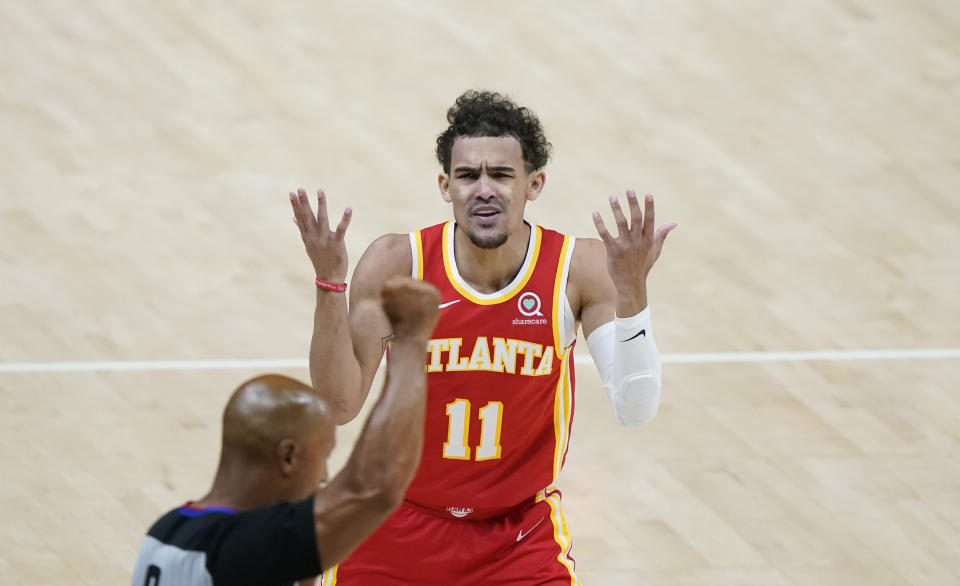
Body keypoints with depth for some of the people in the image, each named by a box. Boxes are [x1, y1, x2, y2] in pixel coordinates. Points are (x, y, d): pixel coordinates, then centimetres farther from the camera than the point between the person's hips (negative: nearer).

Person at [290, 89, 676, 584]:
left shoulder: (580, 268, -13)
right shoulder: (396, 264, -14)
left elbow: (635, 410, -21)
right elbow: (339, 406, -16)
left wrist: (630, 292, -34)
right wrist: (330, 283, -26)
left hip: (521, 535, 0)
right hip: (401, 525, 1)